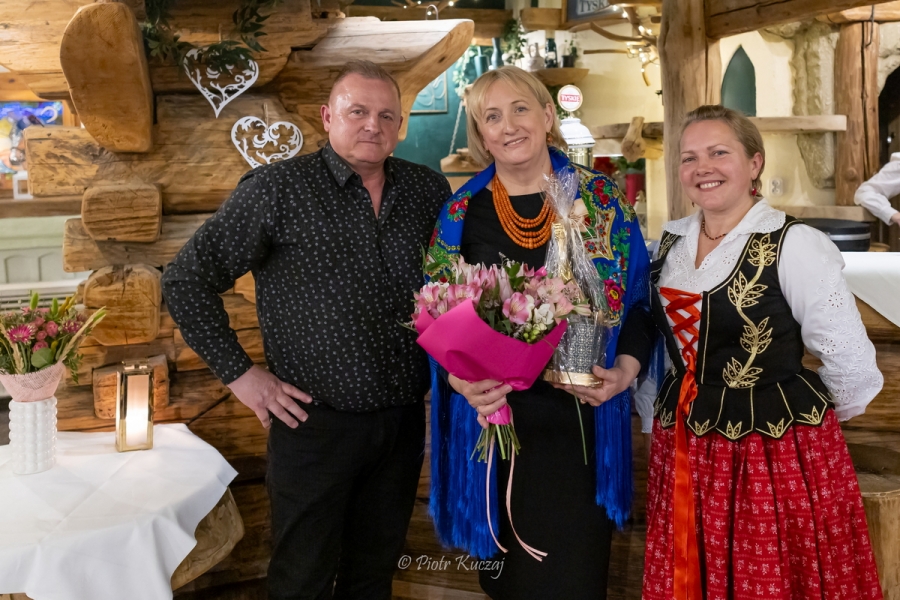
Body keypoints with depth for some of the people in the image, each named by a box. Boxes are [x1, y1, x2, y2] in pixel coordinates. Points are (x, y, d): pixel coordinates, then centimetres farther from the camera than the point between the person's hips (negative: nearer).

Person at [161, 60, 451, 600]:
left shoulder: (429, 189, 4)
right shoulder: (279, 189, -9)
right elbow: (187, 280, -6)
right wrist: (239, 373, -9)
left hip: (405, 421, 4)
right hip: (316, 422, -4)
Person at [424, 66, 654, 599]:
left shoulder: (600, 199, 2)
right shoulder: (462, 213, 3)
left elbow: (638, 300, 5)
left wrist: (625, 370, -11)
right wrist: (462, 381, -12)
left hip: (582, 418, 0)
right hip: (493, 417, 1)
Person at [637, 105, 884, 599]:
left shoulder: (794, 245, -13)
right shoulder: (671, 241, 6)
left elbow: (850, 364, -9)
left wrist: (805, 418, 5)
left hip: (778, 454, -5)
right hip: (683, 450, 6)